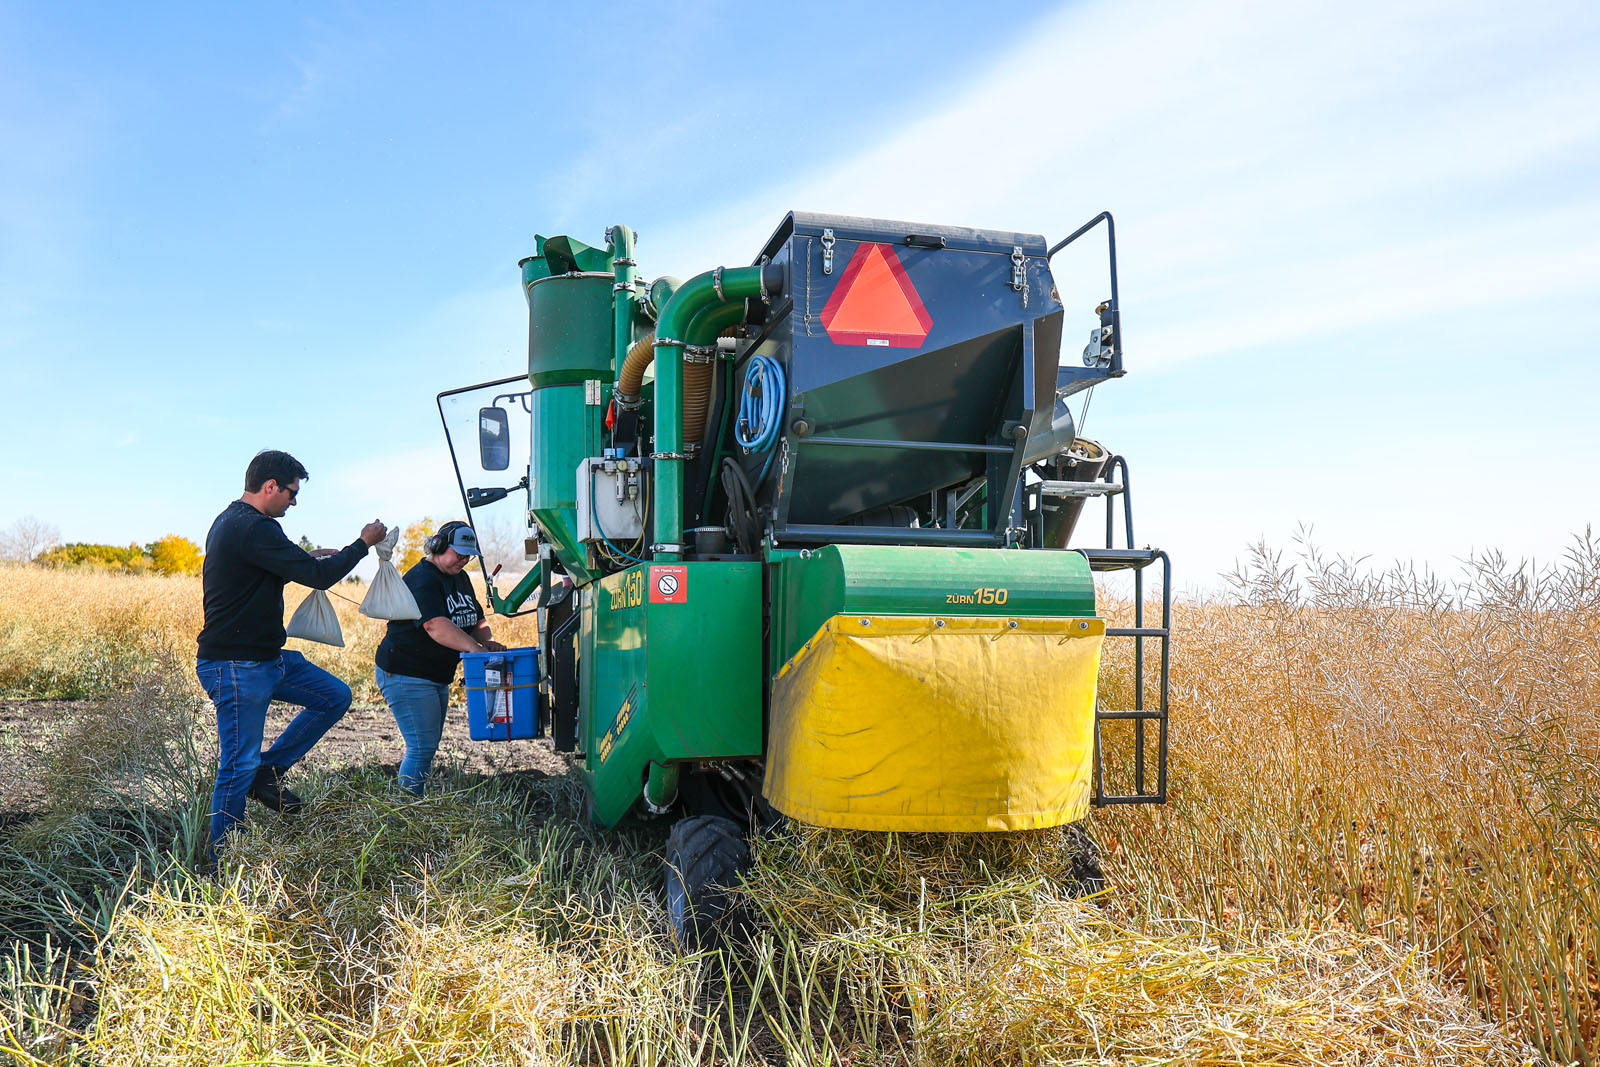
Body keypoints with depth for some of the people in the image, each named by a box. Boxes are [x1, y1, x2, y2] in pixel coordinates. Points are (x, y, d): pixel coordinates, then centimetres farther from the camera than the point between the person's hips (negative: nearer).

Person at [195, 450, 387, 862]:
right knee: (238, 767, -3)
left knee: (335, 696, 11)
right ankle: (220, 863, 9)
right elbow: (319, 576, -20)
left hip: (265, 658, 10)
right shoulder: (253, 529, -21)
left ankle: (267, 771, 16)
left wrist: (309, 558, 14)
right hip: (236, 667, -10)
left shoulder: (231, 521, 13)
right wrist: (363, 543, -7)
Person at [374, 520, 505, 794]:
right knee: (422, 747, -12)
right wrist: (475, 648, -39)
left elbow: (476, 619, 17)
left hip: (437, 676, 10)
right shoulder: (422, 579, -18)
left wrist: (487, 641, -5)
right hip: (406, 675, -10)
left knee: (428, 746, 14)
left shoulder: (460, 578, 12)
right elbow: (436, 626, -31)